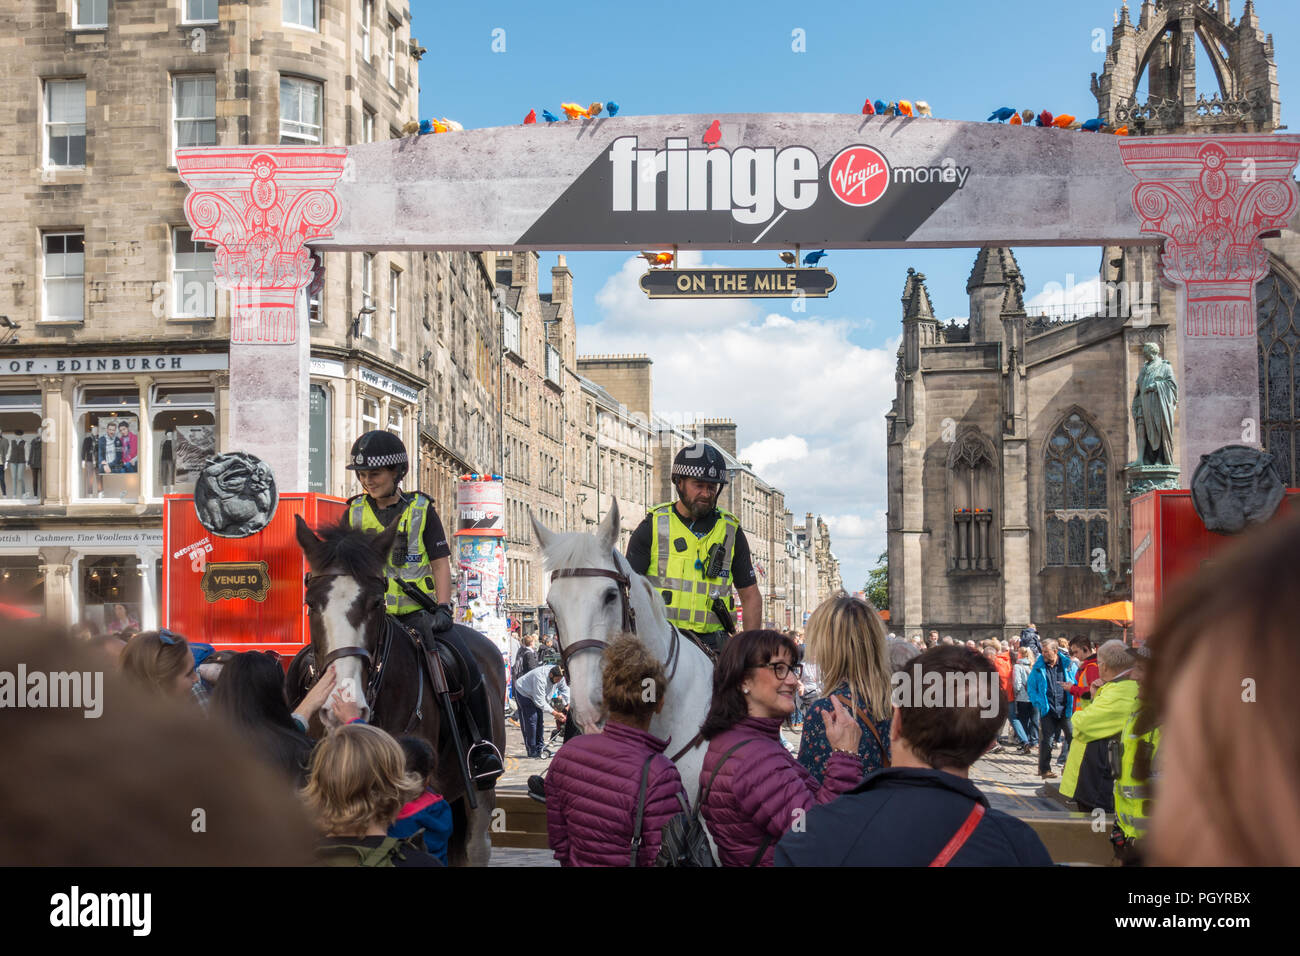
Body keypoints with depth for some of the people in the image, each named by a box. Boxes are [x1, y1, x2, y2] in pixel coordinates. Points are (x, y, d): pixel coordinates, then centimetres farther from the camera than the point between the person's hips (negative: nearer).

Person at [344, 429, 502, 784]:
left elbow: (441, 564, 2)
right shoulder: (355, 513, 9)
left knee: (468, 668, -18)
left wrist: (442, 609, -10)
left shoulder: (421, 510, 3)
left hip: (419, 612, -2)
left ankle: (482, 745, -1)